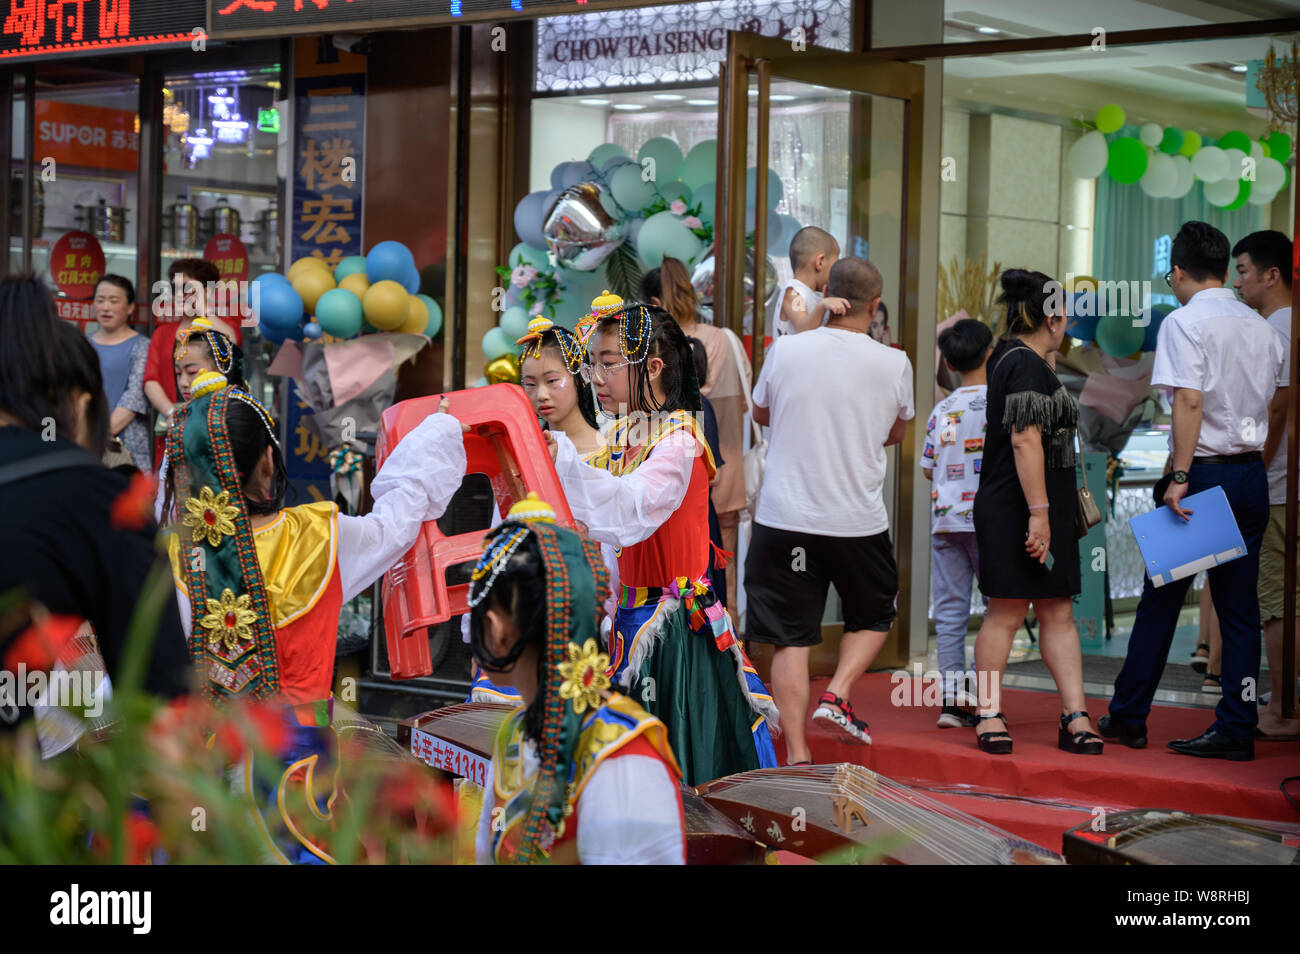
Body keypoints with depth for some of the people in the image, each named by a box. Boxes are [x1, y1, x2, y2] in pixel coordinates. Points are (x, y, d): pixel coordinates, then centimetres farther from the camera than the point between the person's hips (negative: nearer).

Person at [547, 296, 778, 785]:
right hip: (628, 617, 8)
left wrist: (564, 461, -38)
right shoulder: (621, 436, 12)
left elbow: (630, 509, -31)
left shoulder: (677, 442, -14)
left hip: (672, 628, -8)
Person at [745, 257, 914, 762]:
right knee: (873, 616, 23)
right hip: (859, 521, 0)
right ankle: (837, 695, 3)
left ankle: (796, 752, 0)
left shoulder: (785, 350, -5)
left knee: (790, 636, 5)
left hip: (785, 517, 0)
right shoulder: (893, 364, -6)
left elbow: (761, 413, 14)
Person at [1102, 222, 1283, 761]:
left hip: (1203, 471, -5)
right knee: (1239, 604, 7)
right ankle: (1237, 730, 5)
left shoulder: (1184, 322, -9)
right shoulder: (1263, 329, 11)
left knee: (1161, 599, 5)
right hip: (1252, 474, 5)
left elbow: (1190, 400, -19)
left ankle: (1127, 717, 14)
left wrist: (1180, 478, -21)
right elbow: (1273, 404, 13)